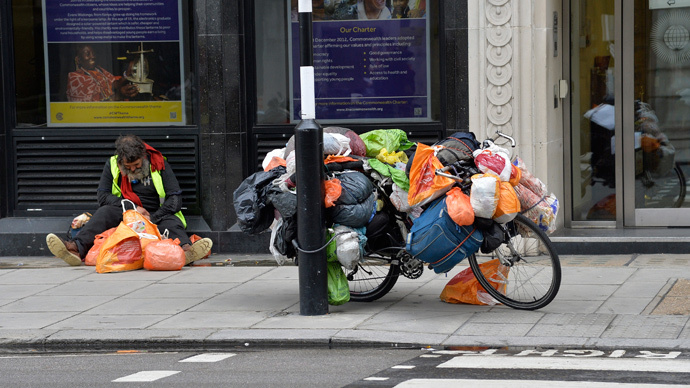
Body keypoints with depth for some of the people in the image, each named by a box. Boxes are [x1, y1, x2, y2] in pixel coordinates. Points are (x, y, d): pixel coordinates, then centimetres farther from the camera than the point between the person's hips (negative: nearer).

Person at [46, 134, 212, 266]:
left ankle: (186, 250, -67)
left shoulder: (158, 164, -1)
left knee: (170, 221, -34)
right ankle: (77, 248, -53)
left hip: (156, 216, -1)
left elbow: (175, 199, -5)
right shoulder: (112, 165, 5)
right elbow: (103, 197, 1)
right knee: (105, 211, -28)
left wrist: (152, 218, -18)